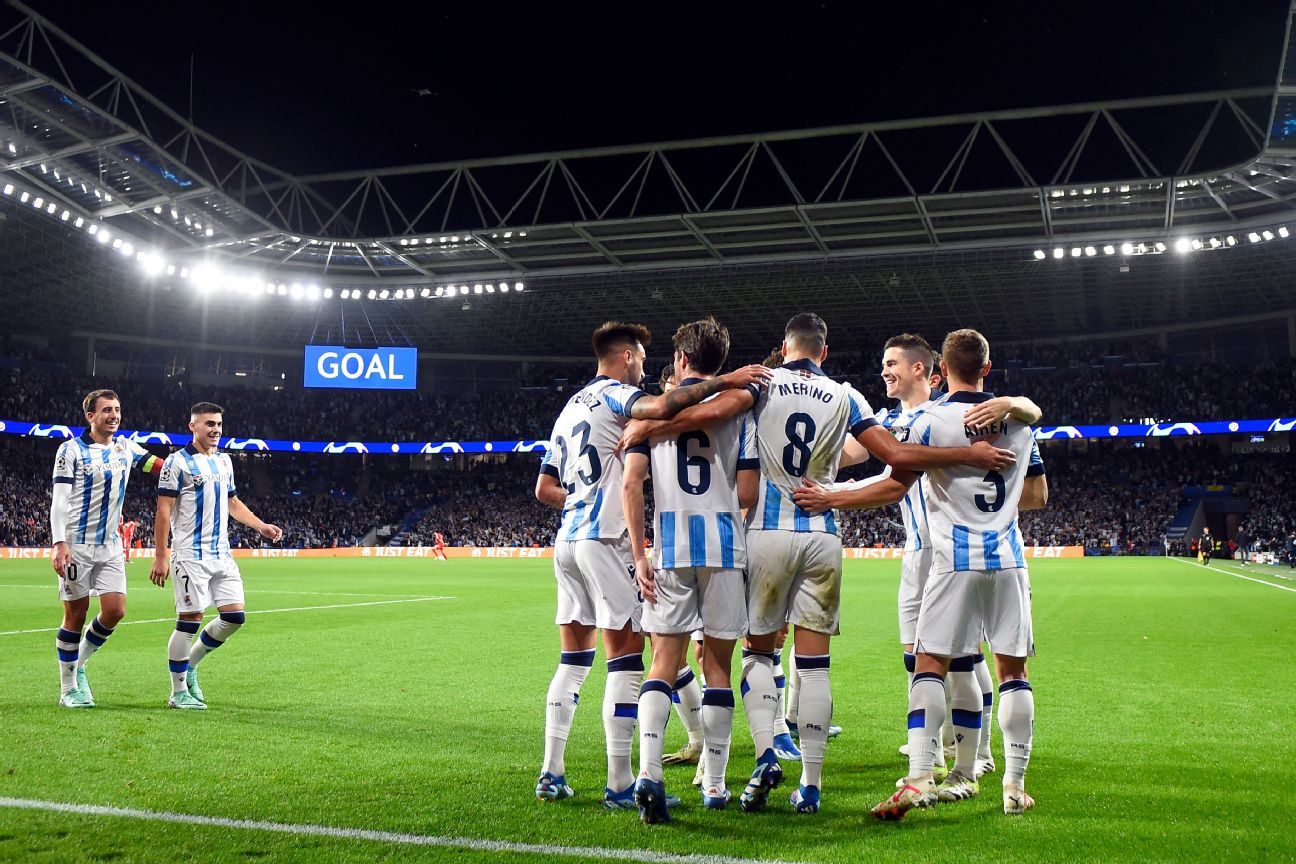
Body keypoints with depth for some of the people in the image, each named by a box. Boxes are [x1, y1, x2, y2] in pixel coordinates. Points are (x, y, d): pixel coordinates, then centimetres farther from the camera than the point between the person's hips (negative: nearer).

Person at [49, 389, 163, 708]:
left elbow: (161, 466, 13)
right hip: (77, 545, -5)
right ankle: (68, 688, 13)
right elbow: (59, 500, -10)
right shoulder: (71, 449, -5)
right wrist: (59, 543, -19)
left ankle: (79, 665, 20)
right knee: (76, 614, 0)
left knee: (116, 610, -4)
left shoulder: (125, 448, 10)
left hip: (110, 545, 5)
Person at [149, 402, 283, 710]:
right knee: (189, 620, -5)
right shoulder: (178, 462, -7)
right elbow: (163, 511, -10)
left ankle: (190, 665, 22)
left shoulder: (224, 461, 15)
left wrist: (260, 525, 11)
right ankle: (178, 692, 8)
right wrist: (161, 557, -14)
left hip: (222, 554, 7)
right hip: (191, 555, -7)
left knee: (235, 616, 3)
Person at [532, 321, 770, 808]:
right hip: (604, 540, -9)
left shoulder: (570, 408, 22)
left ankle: (551, 774, 16)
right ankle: (620, 786, -5)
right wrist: (723, 381, -25)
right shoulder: (614, 395, -4)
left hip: (567, 540, 9)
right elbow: (660, 407, -29)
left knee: (573, 659, 14)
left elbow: (544, 489, 22)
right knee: (627, 658, -6)